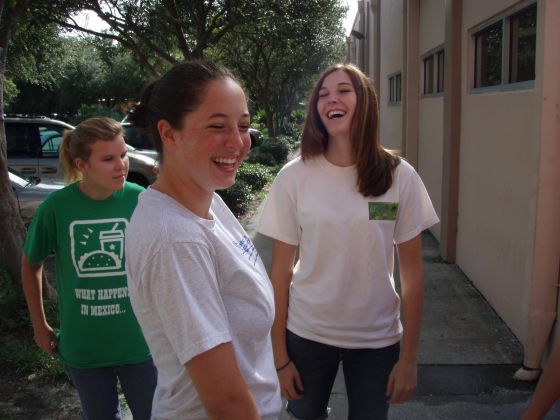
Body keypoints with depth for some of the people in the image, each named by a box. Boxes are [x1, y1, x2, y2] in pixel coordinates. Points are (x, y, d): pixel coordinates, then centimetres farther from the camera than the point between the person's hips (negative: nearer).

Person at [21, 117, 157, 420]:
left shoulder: (140, 200, -14)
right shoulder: (57, 206, -13)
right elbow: (30, 264, 5)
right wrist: (39, 326, 7)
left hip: (139, 344, -1)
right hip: (82, 348, 1)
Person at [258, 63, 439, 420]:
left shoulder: (400, 176, -8)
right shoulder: (294, 176, -9)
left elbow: (412, 272, -3)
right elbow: (281, 271, -4)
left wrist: (409, 358, -2)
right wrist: (280, 356, -3)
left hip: (377, 339, 0)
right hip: (307, 334, 0)